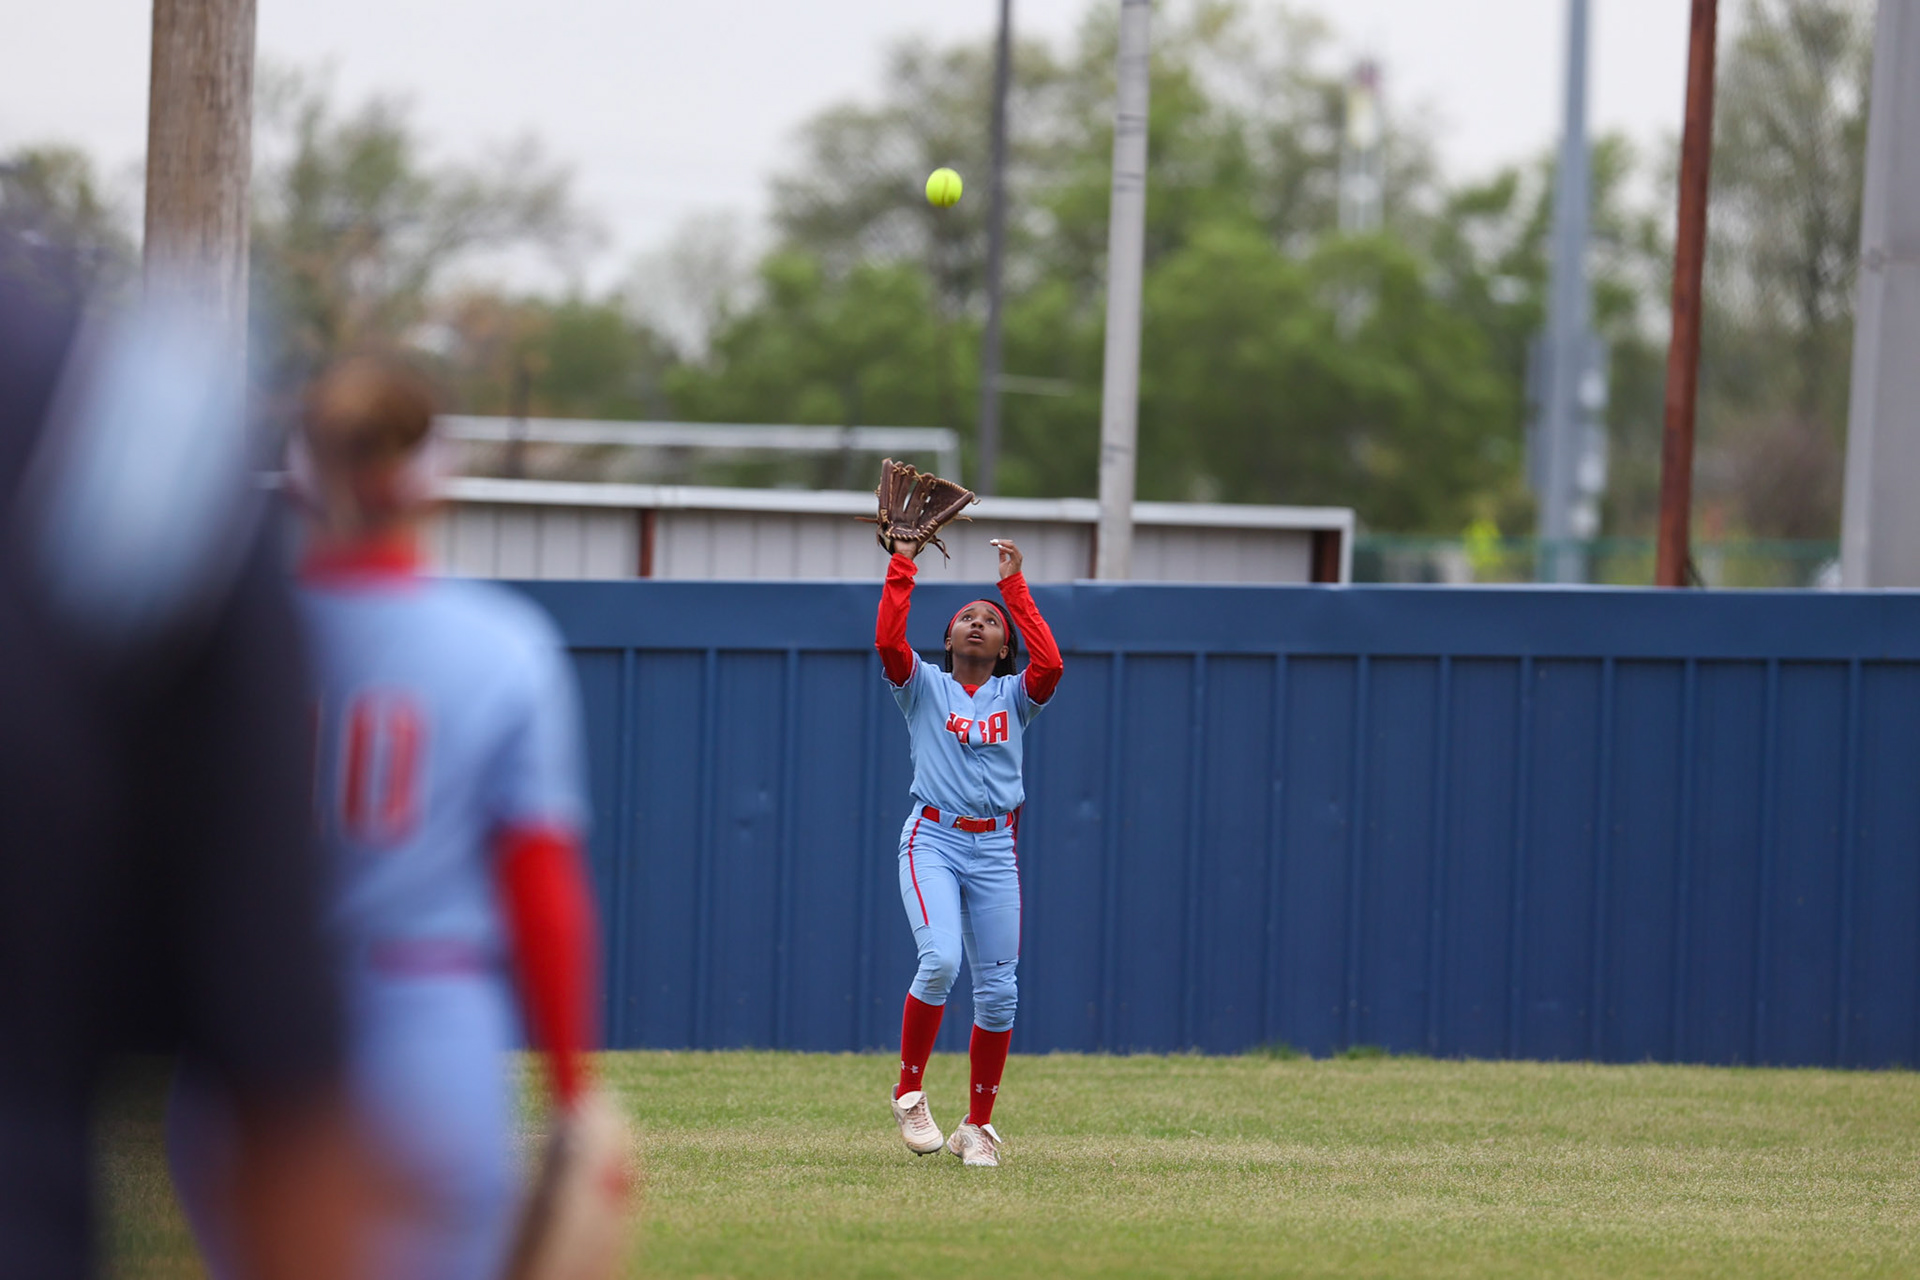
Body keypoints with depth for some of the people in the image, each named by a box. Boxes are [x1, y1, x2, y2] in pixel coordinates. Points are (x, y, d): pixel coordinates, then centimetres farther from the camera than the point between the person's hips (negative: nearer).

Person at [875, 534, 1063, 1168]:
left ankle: (978, 1125, 12)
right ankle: (909, 1092, -7)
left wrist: (1015, 585, -6)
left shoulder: (1014, 696, 10)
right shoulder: (924, 685, 7)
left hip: (995, 849, 3)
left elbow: (1050, 664, -10)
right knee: (941, 960, -24)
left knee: (998, 989, 1)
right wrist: (901, 567, -10)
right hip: (933, 839, -3)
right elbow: (888, 643, -11)